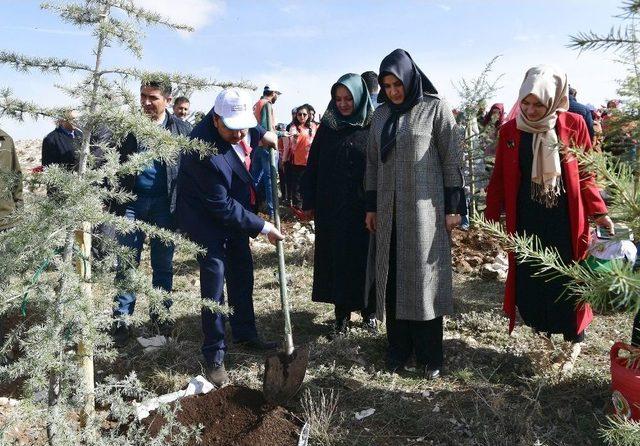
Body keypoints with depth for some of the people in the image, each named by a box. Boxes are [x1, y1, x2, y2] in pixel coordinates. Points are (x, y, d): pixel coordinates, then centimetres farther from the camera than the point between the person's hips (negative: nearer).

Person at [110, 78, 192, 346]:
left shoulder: (180, 129, 1)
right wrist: (113, 202, -1)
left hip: (165, 203, 0)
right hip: (132, 201, 0)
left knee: (163, 264, 10)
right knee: (126, 263, 4)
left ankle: (161, 316, 25)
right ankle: (120, 320, 15)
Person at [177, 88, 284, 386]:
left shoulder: (237, 117, -12)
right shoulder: (202, 150, -33)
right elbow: (221, 206, -28)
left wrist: (262, 135, -3)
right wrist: (262, 228, -23)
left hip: (235, 212, 8)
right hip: (207, 220, -8)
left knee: (243, 275, 16)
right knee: (214, 285, -6)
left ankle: (244, 334, 35)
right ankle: (214, 356, 10)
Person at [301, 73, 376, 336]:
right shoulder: (327, 127, 5)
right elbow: (313, 166, 6)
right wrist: (309, 202, 2)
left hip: (365, 208, -2)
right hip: (331, 208, 2)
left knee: (365, 257, 7)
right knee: (337, 259, 6)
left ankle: (368, 309, 24)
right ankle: (342, 312, 18)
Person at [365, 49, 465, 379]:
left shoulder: (435, 108, -3)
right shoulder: (381, 114, 10)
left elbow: (452, 160, -4)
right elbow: (372, 163, 13)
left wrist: (454, 207, -7)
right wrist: (371, 206, 11)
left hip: (425, 207, -4)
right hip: (389, 210, 4)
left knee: (424, 277, 1)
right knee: (393, 278, 6)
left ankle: (429, 354, 14)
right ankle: (398, 348, 19)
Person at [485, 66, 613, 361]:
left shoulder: (573, 125, -4)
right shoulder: (510, 130, -1)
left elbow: (585, 174, 3)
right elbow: (499, 179, 4)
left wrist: (599, 212, -3)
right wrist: (490, 218, 2)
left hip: (564, 220, -1)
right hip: (526, 221, 2)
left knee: (567, 282, 5)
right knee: (528, 285, 4)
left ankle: (574, 340, 27)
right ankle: (544, 335, 27)